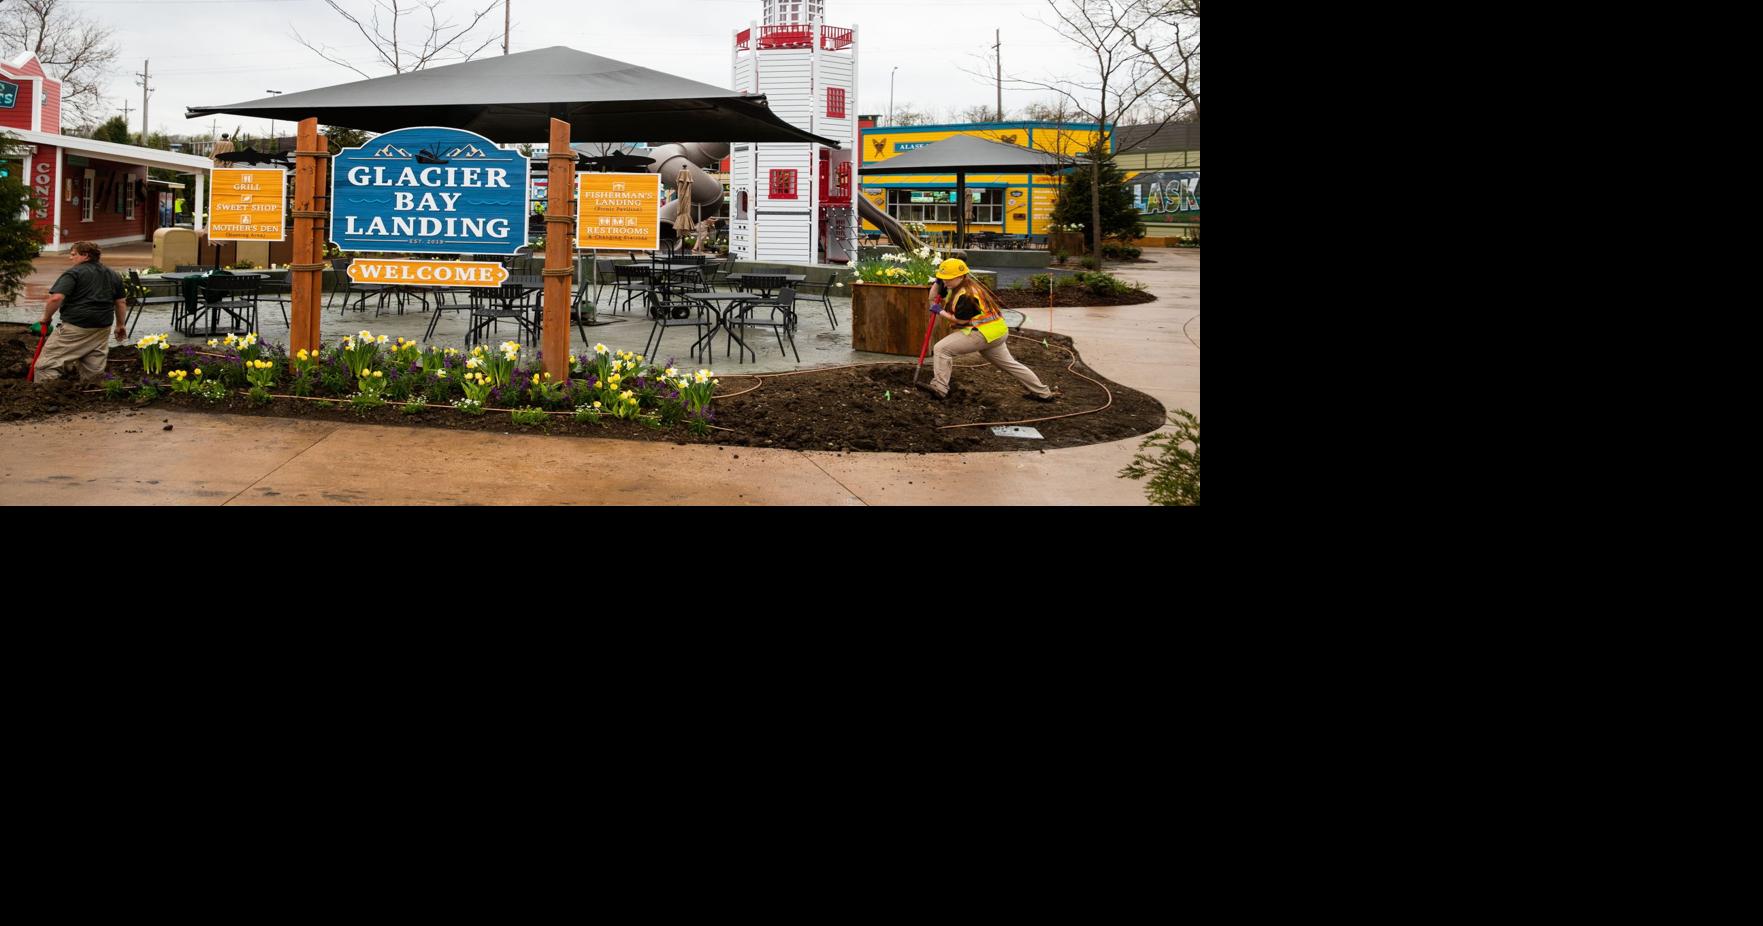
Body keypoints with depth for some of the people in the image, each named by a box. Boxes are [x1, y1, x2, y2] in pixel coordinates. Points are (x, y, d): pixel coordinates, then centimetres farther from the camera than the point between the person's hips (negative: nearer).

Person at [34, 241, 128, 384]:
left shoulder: (74, 273, -7)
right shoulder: (113, 275, 15)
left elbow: (56, 298, -17)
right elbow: (121, 302, 19)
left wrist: (47, 317, -3)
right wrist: (121, 325, 28)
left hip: (75, 328, -7)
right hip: (102, 330, 7)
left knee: (47, 366, -4)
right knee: (94, 371, 12)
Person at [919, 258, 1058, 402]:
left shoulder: (966, 295, -21)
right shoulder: (956, 286, 9)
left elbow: (961, 320, -21)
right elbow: (934, 298, 15)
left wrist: (940, 312, -11)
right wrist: (938, 282, -3)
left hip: (984, 333, -11)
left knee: (942, 348, -13)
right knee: (1009, 363, 20)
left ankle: (939, 388, -13)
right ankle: (1043, 393, 25)